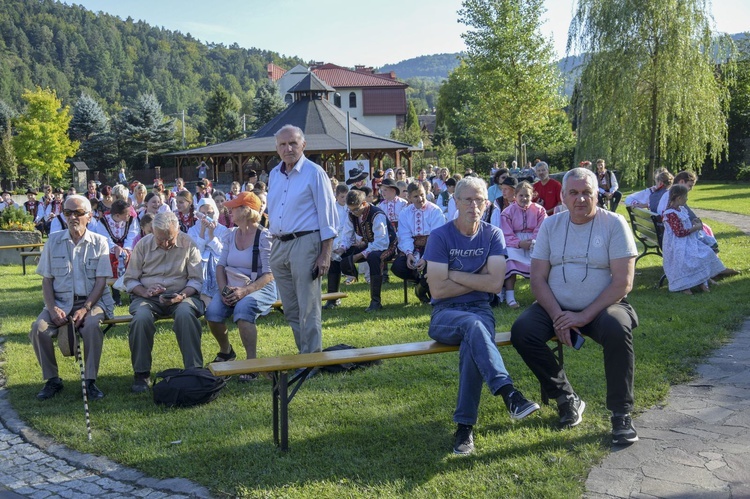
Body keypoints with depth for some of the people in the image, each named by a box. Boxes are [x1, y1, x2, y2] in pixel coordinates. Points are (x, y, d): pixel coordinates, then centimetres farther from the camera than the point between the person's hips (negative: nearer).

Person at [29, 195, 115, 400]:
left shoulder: (99, 242, 2)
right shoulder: (53, 241, 8)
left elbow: (101, 281, -3)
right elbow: (46, 280, 6)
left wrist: (85, 309, -18)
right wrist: (53, 308, -11)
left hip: (91, 300, -2)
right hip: (60, 301, 2)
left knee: (92, 326, -34)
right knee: (39, 328, -25)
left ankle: (90, 380, -18)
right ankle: (52, 379, -6)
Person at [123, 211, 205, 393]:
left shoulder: (188, 244, -1)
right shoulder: (143, 244, 3)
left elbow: (197, 280, -1)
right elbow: (130, 279, 6)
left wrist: (181, 296, -20)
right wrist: (145, 292, -15)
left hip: (181, 295, -1)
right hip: (147, 296, 1)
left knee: (186, 314, -35)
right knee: (141, 318, -32)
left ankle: (194, 369, -27)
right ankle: (141, 373, -17)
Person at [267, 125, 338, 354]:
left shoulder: (314, 173, -6)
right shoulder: (274, 174, 13)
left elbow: (328, 215, -9)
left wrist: (325, 254, -14)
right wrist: (273, 245, 13)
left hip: (304, 243, -7)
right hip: (279, 245, 7)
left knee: (308, 308, -5)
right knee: (290, 309, 12)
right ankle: (304, 351, 23)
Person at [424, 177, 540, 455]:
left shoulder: (493, 235, 5)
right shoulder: (440, 237, -3)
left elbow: (495, 284, -8)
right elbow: (438, 289, -12)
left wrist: (455, 275, -7)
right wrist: (479, 278, -5)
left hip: (480, 309, 2)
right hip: (445, 313, -2)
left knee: (472, 343, -34)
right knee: (474, 326, -37)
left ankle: (465, 425, -31)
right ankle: (509, 394, -48)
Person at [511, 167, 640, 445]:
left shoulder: (614, 224, -4)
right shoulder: (551, 225, 6)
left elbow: (623, 282, -11)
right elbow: (538, 279, 1)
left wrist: (584, 316, -19)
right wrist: (557, 317, -15)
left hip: (602, 307, -3)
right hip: (556, 308, 3)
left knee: (618, 328, -35)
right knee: (521, 331, -23)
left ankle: (621, 414, -17)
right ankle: (566, 398, -4)